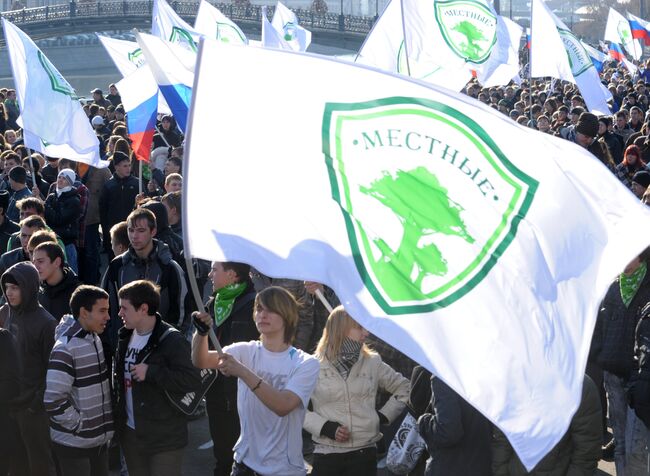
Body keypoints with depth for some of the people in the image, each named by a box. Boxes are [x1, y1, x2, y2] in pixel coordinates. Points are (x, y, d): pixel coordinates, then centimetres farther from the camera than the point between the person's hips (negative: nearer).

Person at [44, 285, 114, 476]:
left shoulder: (95, 339, 7)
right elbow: (53, 400, -26)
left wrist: (105, 425, 13)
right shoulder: (65, 349, -20)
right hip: (74, 443, -8)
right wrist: (78, 423, -16)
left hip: (100, 438, 8)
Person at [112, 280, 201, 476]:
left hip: (164, 439, -7)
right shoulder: (126, 337, 8)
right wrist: (117, 419, 10)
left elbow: (192, 380, -24)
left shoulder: (171, 341, -16)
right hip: (130, 434, 7)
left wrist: (151, 372, -25)